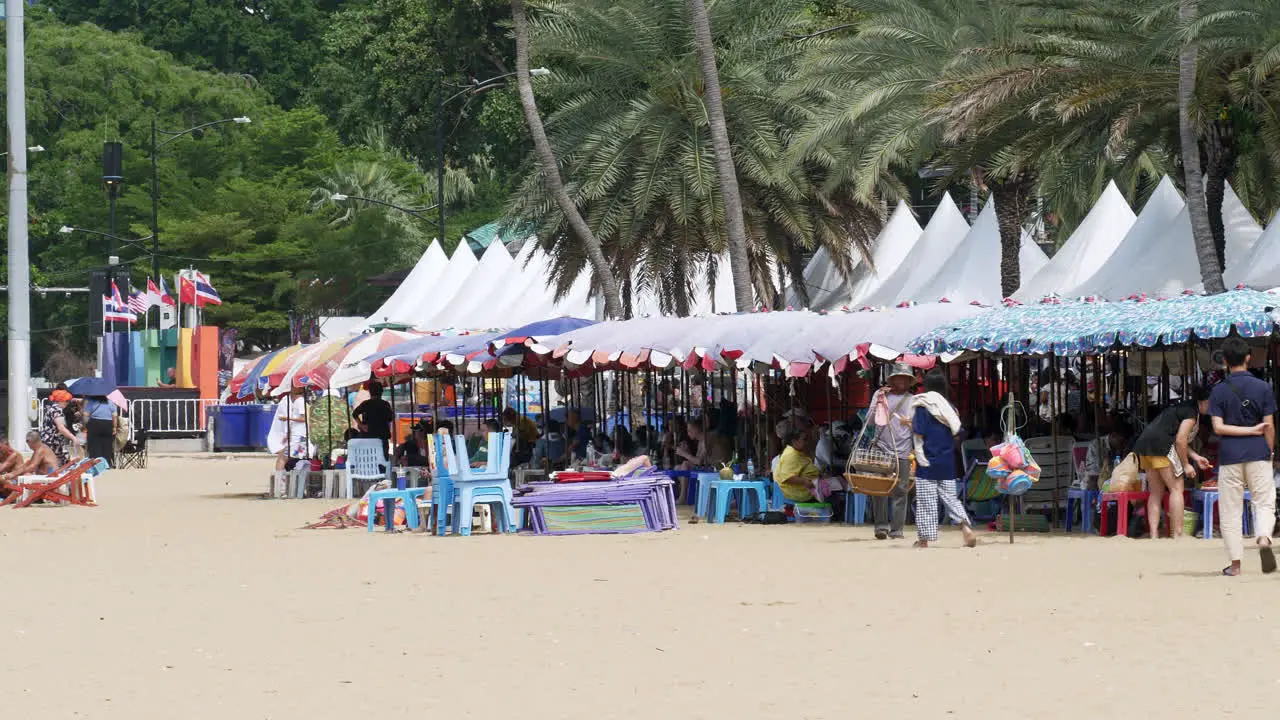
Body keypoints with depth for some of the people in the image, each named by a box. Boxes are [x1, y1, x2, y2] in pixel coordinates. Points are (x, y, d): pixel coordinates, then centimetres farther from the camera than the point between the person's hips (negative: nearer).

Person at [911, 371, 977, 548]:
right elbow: (956, 432, 11)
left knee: (926, 501, 1)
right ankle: (966, 528, -6)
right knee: (950, 498, 12)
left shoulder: (922, 407, -10)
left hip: (928, 462, -5)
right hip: (948, 462, 5)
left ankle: (923, 539, 6)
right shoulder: (949, 407, 7)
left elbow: (918, 434, -14)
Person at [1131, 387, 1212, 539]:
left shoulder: (1182, 408, 24)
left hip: (1143, 445, 9)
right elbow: (1180, 441, -13)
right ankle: (1177, 535, -6)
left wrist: (1195, 457, 28)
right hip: (1160, 446, -9)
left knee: (1156, 492, 11)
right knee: (1176, 488, -3)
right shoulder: (1192, 412, -5)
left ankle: (1154, 535, 5)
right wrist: (1186, 465, -4)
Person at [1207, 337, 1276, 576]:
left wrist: (1250, 430, -5)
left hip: (1229, 455, 0)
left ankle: (1235, 563, 5)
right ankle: (1264, 538, -23)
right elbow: (1269, 426, -1)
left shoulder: (1219, 391, -1)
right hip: (1258, 453, 0)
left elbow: (1218, 427, -9)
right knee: (1264, 502, 7)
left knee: (1230, 510, 6)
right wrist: (1270, 452, 11)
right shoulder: (1263, 388, -1)